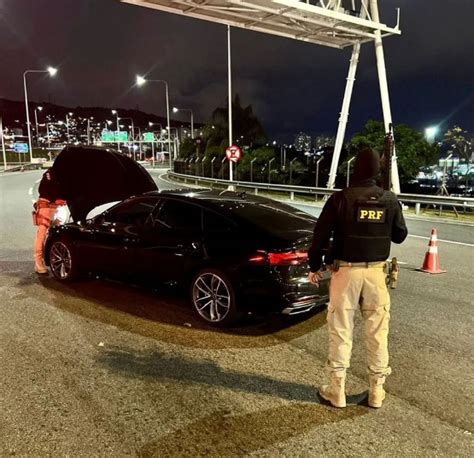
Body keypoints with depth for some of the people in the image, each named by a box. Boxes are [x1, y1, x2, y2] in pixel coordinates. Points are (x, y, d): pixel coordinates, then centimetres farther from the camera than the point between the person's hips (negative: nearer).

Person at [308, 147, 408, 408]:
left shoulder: (341, 198, -8)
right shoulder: (390, 200, 0)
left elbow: (321, 235, -7)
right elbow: (400, 236, 10)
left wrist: (314, 265, 4)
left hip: (345, 270, -2)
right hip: (376, 271, 3)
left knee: (340, 331, 6)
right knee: (377, 331, 12)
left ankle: (337, 389, 14)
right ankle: (377, 390, 22)